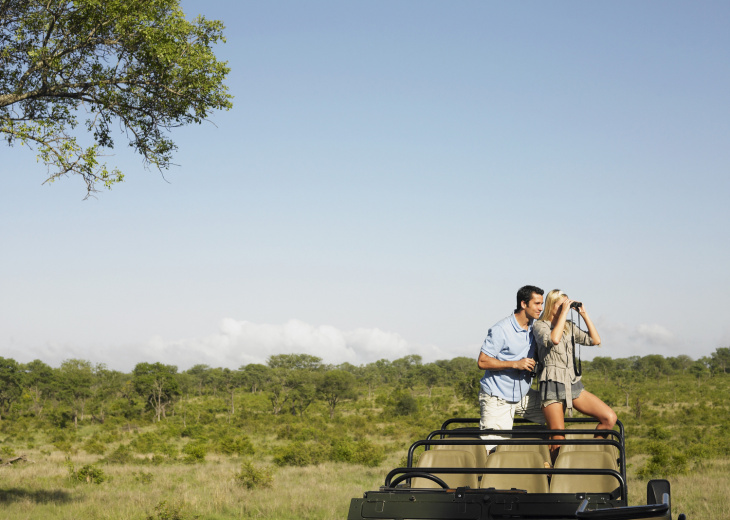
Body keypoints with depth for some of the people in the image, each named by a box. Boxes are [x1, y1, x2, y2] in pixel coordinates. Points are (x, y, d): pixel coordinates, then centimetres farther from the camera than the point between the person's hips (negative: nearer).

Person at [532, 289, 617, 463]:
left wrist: (584, 315, 5)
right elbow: (553, 339, -22)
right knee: (558, 440, -6)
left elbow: (595, 340, 9)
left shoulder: (569, 327, 17)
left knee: (610, 418, -8)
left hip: (573, 384, 6)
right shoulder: (539, 326, 0)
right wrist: (564, 312, -15)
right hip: (552, 385, -5)